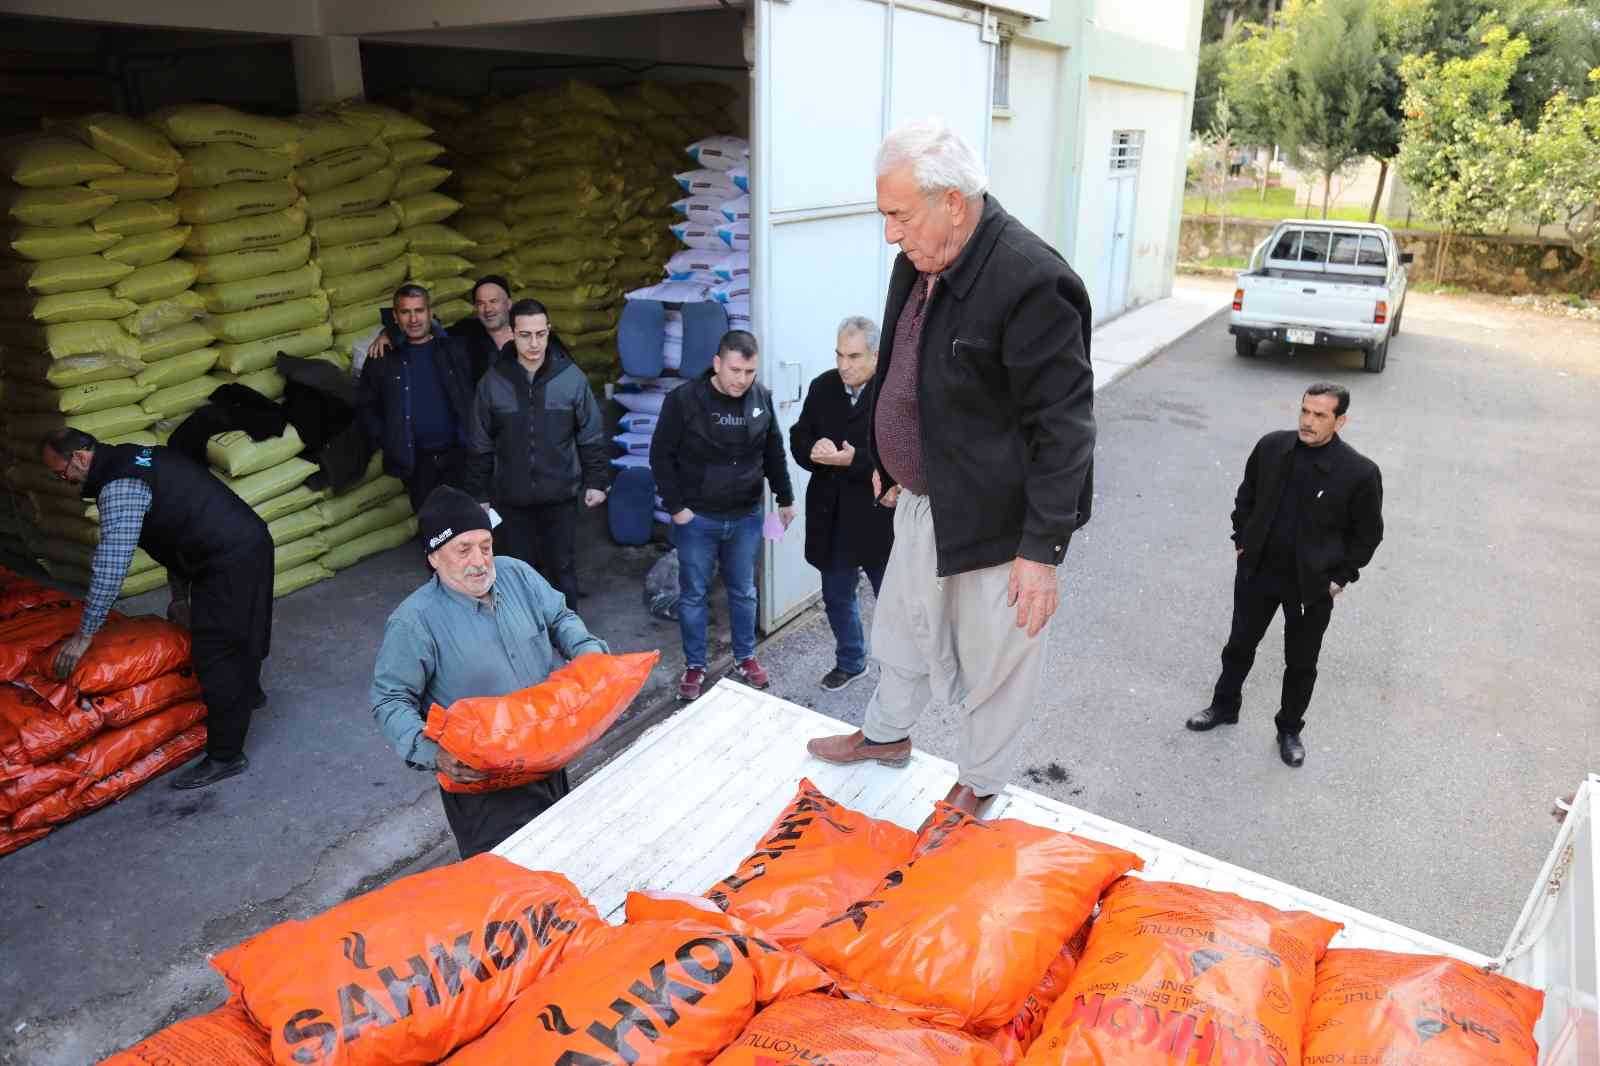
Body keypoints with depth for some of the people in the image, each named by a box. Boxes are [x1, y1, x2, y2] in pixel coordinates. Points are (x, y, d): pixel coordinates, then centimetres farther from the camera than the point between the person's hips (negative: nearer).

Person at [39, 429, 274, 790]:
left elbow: (111, 567, -20)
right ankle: (249, 694, 54)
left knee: (214, 652, -3)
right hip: (248, 542, 10)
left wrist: (83, 635, -14)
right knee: (238, 632, 30)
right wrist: (179, 595, 25)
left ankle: (226, 756, 5)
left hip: (230, 559, -10)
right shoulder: (134, 460, 16)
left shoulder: (119, 487, -16)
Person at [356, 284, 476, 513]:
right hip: (415, 462, 0)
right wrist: (386, 441, -2)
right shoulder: (382, 360, 4)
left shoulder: (454, 350, 4)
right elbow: (366, 408, 11)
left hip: (459, 454, 0)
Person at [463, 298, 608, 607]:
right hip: (511, 498, 1)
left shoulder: (571, 377, -8)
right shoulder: (493, 382, -6)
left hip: (560, 495, -1)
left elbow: (591, 435, 1)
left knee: (562, 569, 11)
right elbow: (479, 445, 2)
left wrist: (595, 481, 1)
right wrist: (478, 494, 3)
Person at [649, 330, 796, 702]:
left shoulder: (762, 399, -2)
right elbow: (661, 455, -8)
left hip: (746, 517, 3)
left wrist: (785, 498, 14)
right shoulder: (683, 399, -13)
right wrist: (675, 507, -10)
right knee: (693, 594, 8)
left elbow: (774, 453, 10)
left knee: (743, 591, 14)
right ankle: (694, 667, 23)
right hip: (696, 518, -3)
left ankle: (745, 658, 31)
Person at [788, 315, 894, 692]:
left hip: (880, 518, -5)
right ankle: (850, 661, 42)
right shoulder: (822, 387, 2)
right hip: (832, 516, 6)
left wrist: (854, 460, -29)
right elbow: (798, 437, 6)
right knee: (837, 596, 21)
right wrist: (813, 450, -17)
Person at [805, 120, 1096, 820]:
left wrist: (1042, 550, -23)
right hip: (922, 500, 8)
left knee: (992, 662, 12)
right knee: (902, 627, 26)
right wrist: (889, 462, 23)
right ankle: (887, 734, 51)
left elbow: (1064, 429, -24)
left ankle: (979, 786, 37)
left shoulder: (1031, 283, -27)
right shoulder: (919, 261, 1)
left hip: (994, 519, -8)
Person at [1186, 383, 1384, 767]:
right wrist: (1242, 540, 6)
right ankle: (1225, 706, 42)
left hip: (1312, 585, -3)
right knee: (1240, 644, 19)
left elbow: (1368, 533, -5)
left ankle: (1290, 729, 36)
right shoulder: (1271, 446, -9)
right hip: (1257, 571, 3)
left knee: (1301, 663, 14)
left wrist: (1341, 577, -5)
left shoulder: (1360, 473, -18)